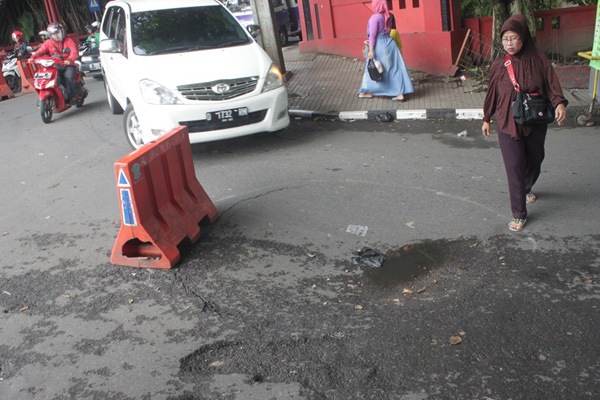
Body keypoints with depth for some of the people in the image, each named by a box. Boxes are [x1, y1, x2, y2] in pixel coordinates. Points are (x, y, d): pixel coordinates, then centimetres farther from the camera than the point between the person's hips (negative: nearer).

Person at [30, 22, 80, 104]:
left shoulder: (69, 41, 4)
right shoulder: (48, 43, 14)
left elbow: (74, 52, -13)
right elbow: (40, 51, -1)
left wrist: (69, 60, -35)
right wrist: (33, 57, -23)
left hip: (68, 66, -3)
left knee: (68, 76, -34)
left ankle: (72, 97, -22)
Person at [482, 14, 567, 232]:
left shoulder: (539, 59, -5)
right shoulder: (499, 66, -4)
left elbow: (552, 84, -6)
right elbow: (492, 94, 5)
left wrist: (559, 103, -25)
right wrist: (487, 119, 11)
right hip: (508, 123, -2)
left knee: (535, 159, 18)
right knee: (515, 167, -4)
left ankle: (527, 188, 51)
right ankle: (519, 214, 6)